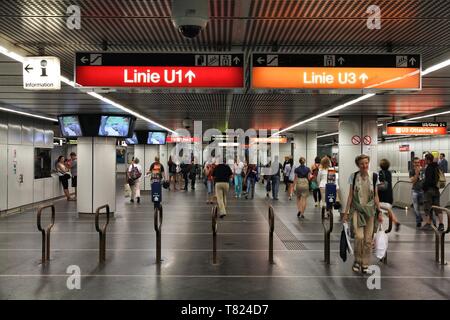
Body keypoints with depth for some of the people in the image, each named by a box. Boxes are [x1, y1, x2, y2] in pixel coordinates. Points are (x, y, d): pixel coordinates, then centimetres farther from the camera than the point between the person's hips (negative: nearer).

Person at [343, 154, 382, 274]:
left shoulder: (374, 176, 0)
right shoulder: (353, 176, -2)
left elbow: (376, 196, 5)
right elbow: (350, 195, 1)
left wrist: (379, 212, 3)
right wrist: (346, 212, -1)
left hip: (370, 210, 2)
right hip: (357, 209, -1)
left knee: (368, 239, 3)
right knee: (359, 236, -15)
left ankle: (365, 264, 18)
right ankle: (357, 261, 8)